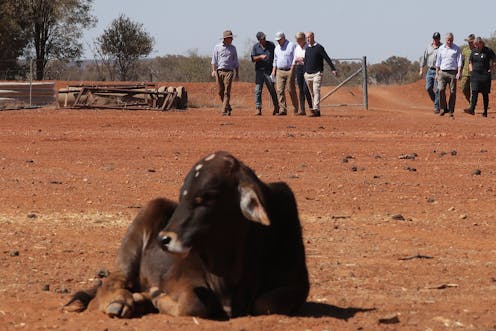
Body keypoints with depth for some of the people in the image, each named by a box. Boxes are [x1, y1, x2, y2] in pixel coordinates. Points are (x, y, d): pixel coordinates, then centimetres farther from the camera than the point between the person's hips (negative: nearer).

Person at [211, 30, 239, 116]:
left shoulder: (233, 48, 13)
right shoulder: (217, 47, 9)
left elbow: (236, 62, 17)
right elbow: (214, 60, 5)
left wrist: (237, 73, 12)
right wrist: (213, 70, -8)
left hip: (229, 72, -1)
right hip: (219, 71, 1)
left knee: (227, 92, -11)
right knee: (220, 92, 1)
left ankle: (224, 111, -14)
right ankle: (228, 107, 18)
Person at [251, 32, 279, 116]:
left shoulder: (271, 45, 6)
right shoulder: (255, 47, 7)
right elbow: (253, 58, 1)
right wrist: (260, 57, -17)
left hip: (269, 71, -1)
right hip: (259, 70, 1)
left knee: (272, 89, 3)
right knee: (258, 90, -4)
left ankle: (276, 107, 17)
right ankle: (258, 108, -4)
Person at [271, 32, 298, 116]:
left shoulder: (291, 45, -2)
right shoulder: (277, 47, 17)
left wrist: (293, 69, -13)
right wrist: (274, 70, 14)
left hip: (289, 71, -5)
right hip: (279, 71, 5)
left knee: (291, 90, -3)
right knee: (280, 90, -4)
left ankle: (295, 109, 6)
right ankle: (283, 109, -4)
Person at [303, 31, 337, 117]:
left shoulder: (319, 47, -6)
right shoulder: (307, 49, 14)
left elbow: (327, 58, -10)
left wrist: (333, 69, -17)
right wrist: (304, 72, 18)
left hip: (317, 74, -7)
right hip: (308, 74, 7)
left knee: (316, 91, -17)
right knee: (312, 93, 7)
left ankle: (315, 110, -28)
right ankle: (317, 111, 12)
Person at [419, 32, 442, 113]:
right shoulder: (429, 47, 9)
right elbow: (424, 58, 14)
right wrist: (421, 69, 9)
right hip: (430, 70, 5)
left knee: (437, 90, -6)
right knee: (428, 88, -1)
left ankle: (437, 107, 0)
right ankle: (435, 101, 20)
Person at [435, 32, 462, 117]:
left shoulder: (457, 49, 4)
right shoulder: (441, 49, 11)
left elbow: (459, 62, -1)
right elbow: (438, 62, 15)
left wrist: (459, 73, -12)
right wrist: (437, 73, 10)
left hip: (453, 72, -2)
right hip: (442, 72, 2)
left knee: (453, 92, -2)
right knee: (441, 89, -14)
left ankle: (451, 111, 5)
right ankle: (443, 108, -3)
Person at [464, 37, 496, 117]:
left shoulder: (488, 51, -3)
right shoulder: (474, 51, 8)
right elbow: (470, 61, 22)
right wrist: (471, 69, 10)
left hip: (485, 75, -2)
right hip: (475, 74, 3)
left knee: (485, 94, 3)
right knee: (474, 92, -11)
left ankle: (485, 111, 9)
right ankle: (472, 109, -19)